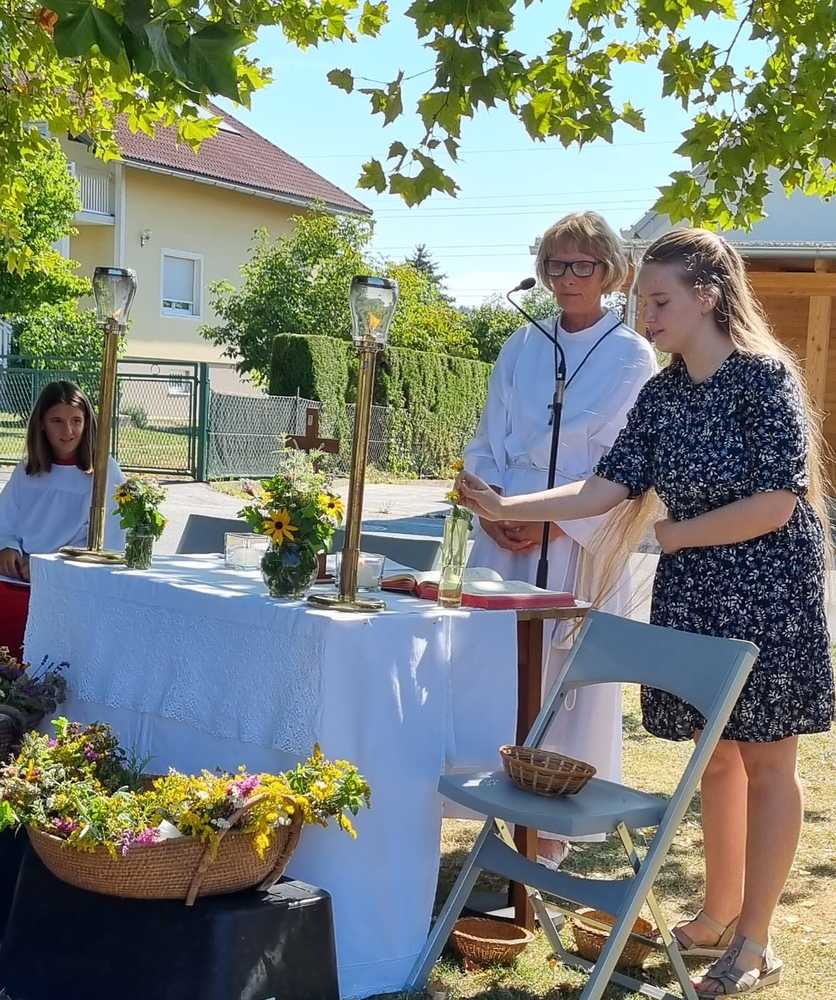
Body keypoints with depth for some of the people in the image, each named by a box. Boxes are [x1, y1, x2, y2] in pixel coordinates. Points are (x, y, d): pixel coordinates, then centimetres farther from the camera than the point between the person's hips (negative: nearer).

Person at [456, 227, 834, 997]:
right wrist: (506, 508, -12)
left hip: (769, 592, -6)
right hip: (693, 594, 6)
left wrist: (676, 534, -9)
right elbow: (607, 488, -2)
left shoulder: (765, 376, -13)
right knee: (714, 755, 13)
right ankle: (719, 914, 29)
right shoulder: (662, 395, 5)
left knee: (765, 760, 3)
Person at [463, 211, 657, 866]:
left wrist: (551, 525, -14)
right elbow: (486, 444, 12)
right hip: (505, 540, 4)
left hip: (580, 543, -4)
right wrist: (490, 508, -6)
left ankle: (552, 831, 11)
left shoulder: (632, 357, -1)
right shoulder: (521, 348, 11)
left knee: (567, 680, 0)